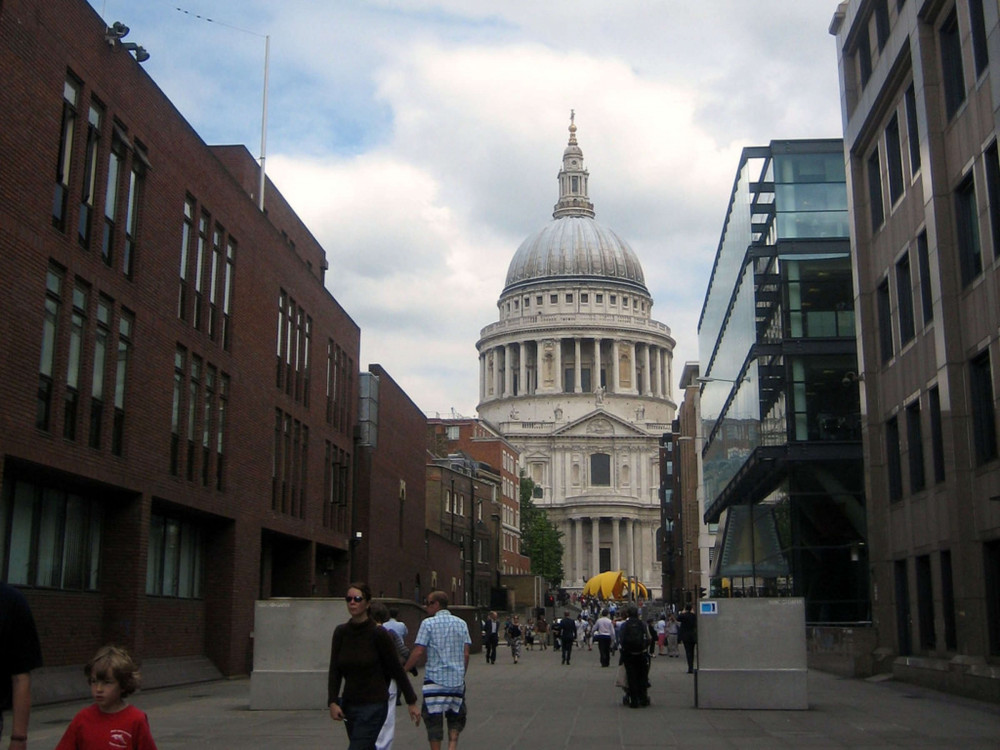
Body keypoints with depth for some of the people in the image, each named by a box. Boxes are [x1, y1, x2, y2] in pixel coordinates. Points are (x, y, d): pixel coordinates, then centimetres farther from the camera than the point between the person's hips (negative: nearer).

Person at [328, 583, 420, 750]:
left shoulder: (378, 634, -12)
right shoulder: (341, 632, 1)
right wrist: (333, 702, -11)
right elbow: (334, 671, 1)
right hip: (349, 704, 6)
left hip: (374, 706, -6)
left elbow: (397, 670, -6)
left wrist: (412, 702, -1)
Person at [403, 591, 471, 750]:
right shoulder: (461, 623, 7)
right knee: (455, 716, 15)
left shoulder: (428, 623, -6)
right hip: (457, 679, 4)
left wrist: (404, 669, 1)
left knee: (434, 718, 5)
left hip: (435, 678, -4)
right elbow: (466, 654, 6)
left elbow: (418, 652, -10)